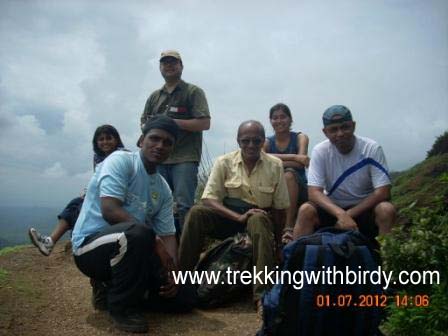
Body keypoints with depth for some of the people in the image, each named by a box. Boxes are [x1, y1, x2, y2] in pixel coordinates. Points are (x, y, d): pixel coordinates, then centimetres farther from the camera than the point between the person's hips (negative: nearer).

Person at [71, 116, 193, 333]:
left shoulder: (164, 190, 8)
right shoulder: (121, 161, -12)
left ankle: (113, 287, 17)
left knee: (180, 294, -3)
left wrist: (173, 273, -14)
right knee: (139, 234, -38)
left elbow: (168, 235, 4)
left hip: (129, 249, 7)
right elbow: (110, 211, -24)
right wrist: (154, 240, -23)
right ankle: (122, 306, -15)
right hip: (91, 244, -7)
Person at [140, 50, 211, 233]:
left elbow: (204, 123, -5)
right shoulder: (155, 96, 22)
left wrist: (173, 122, -11)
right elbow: (143, 123, 23)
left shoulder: (193, 92, 6)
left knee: (184, 206, -10)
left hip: (185, 158, -5)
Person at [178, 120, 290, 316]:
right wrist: (238, 217, -27)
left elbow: (279, 208, 1)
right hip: (228, 216, 1)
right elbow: (209, 199, -13)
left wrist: (278, 242, 0)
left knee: (258, 219, -36)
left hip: (259, 216, 0)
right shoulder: (224, 162, -4)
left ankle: (263, 294, -36)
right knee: (196, 212, -27)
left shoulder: (275, 165, -3)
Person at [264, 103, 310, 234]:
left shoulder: (300, 138, 1)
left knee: (289, 173, -32)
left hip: (298, 191, -2)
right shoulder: (267, 142, 6)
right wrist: (293, 157, -27)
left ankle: (289, 226, -34)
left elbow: (300, 163, -17)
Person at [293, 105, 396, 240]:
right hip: (332, 207, 1)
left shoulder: (372, 148, -13)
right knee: (306, 210, -27)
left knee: (386, 210, -30)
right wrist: (341, 214, -36)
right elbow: (314, 192, -19)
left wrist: (349, 214, -22)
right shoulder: (320, 151, -11)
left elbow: (382, 192, -16)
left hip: (365, 207, 0)